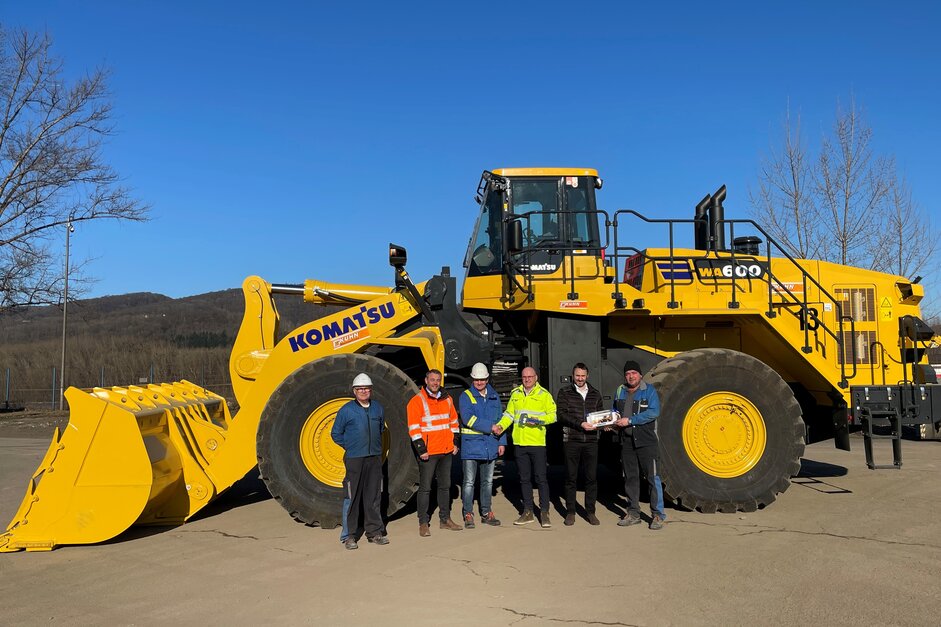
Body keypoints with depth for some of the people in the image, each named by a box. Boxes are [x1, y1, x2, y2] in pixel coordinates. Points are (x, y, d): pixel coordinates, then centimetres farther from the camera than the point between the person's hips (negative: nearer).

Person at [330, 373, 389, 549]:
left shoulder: (378, 408, 8)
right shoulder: (346, 410, -4)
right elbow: (336, 434, 4)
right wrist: (350, 447, 3)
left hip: (375, 458, 4)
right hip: (354, 460, -4)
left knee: (374, 496, 8)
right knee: (353, 497, -1)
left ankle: (374, 532, 18)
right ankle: (350, 535, 7)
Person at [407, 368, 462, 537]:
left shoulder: (447, 399, 11)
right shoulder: (417, 401, -7)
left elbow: (453, 421, 20)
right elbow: (414, 428, -11)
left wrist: (455, 442, 13)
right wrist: (421, 449, -15)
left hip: (446, 451, 6)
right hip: (428, 453, -6)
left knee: (445, 485, 14)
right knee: (425, 488, -1)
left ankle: (445, 519, 24)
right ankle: (423, 523, 7)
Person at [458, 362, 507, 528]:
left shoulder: (494, 396, 11)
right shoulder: (466, 396, -3)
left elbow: (500, 420, 13)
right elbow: (468, 418, -17)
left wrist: (502, 441, 6)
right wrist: (490, 427, -18)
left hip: (490, 446, 5)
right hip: (471, 446, -4)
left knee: (488, 481, 13)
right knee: (469, 482, -1)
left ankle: (486, 513, 23)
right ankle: (468, 515, 7)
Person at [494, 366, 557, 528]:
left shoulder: (544, 394, -1)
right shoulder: (515, 394, 11)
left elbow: (553, 415, -3)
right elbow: (509, 414, 12)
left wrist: (539, 420, -19)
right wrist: (501, 426, -5)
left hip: (537, 442, -4)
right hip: (520, 442, 4)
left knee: (541, 478, -2)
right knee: (524, 479, 12)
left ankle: (544, 513, 5)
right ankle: (528, 512, 21)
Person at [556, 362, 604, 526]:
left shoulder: (595, 393, 15)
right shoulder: (564, 393, 5)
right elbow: (561, 414, -5)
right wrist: (580, 424, -15)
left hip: (591, 440, 2)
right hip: (571, 440, -2)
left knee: (591, 477, 3)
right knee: (571, 477, 2)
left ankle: (590, 511, 14)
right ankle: (570, 512, 11)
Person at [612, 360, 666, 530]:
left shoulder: (649, 390, -3)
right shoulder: (620, 391, 13)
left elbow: (653, 412, -15)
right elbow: (615, 411, 25)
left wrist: (630, 420, -18)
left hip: (646, 441, -5)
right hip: (627, 441, 5)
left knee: (652, 477, -5)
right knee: (630, 478, 10)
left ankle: (657, 514, 2)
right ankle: (633, 513, 20)